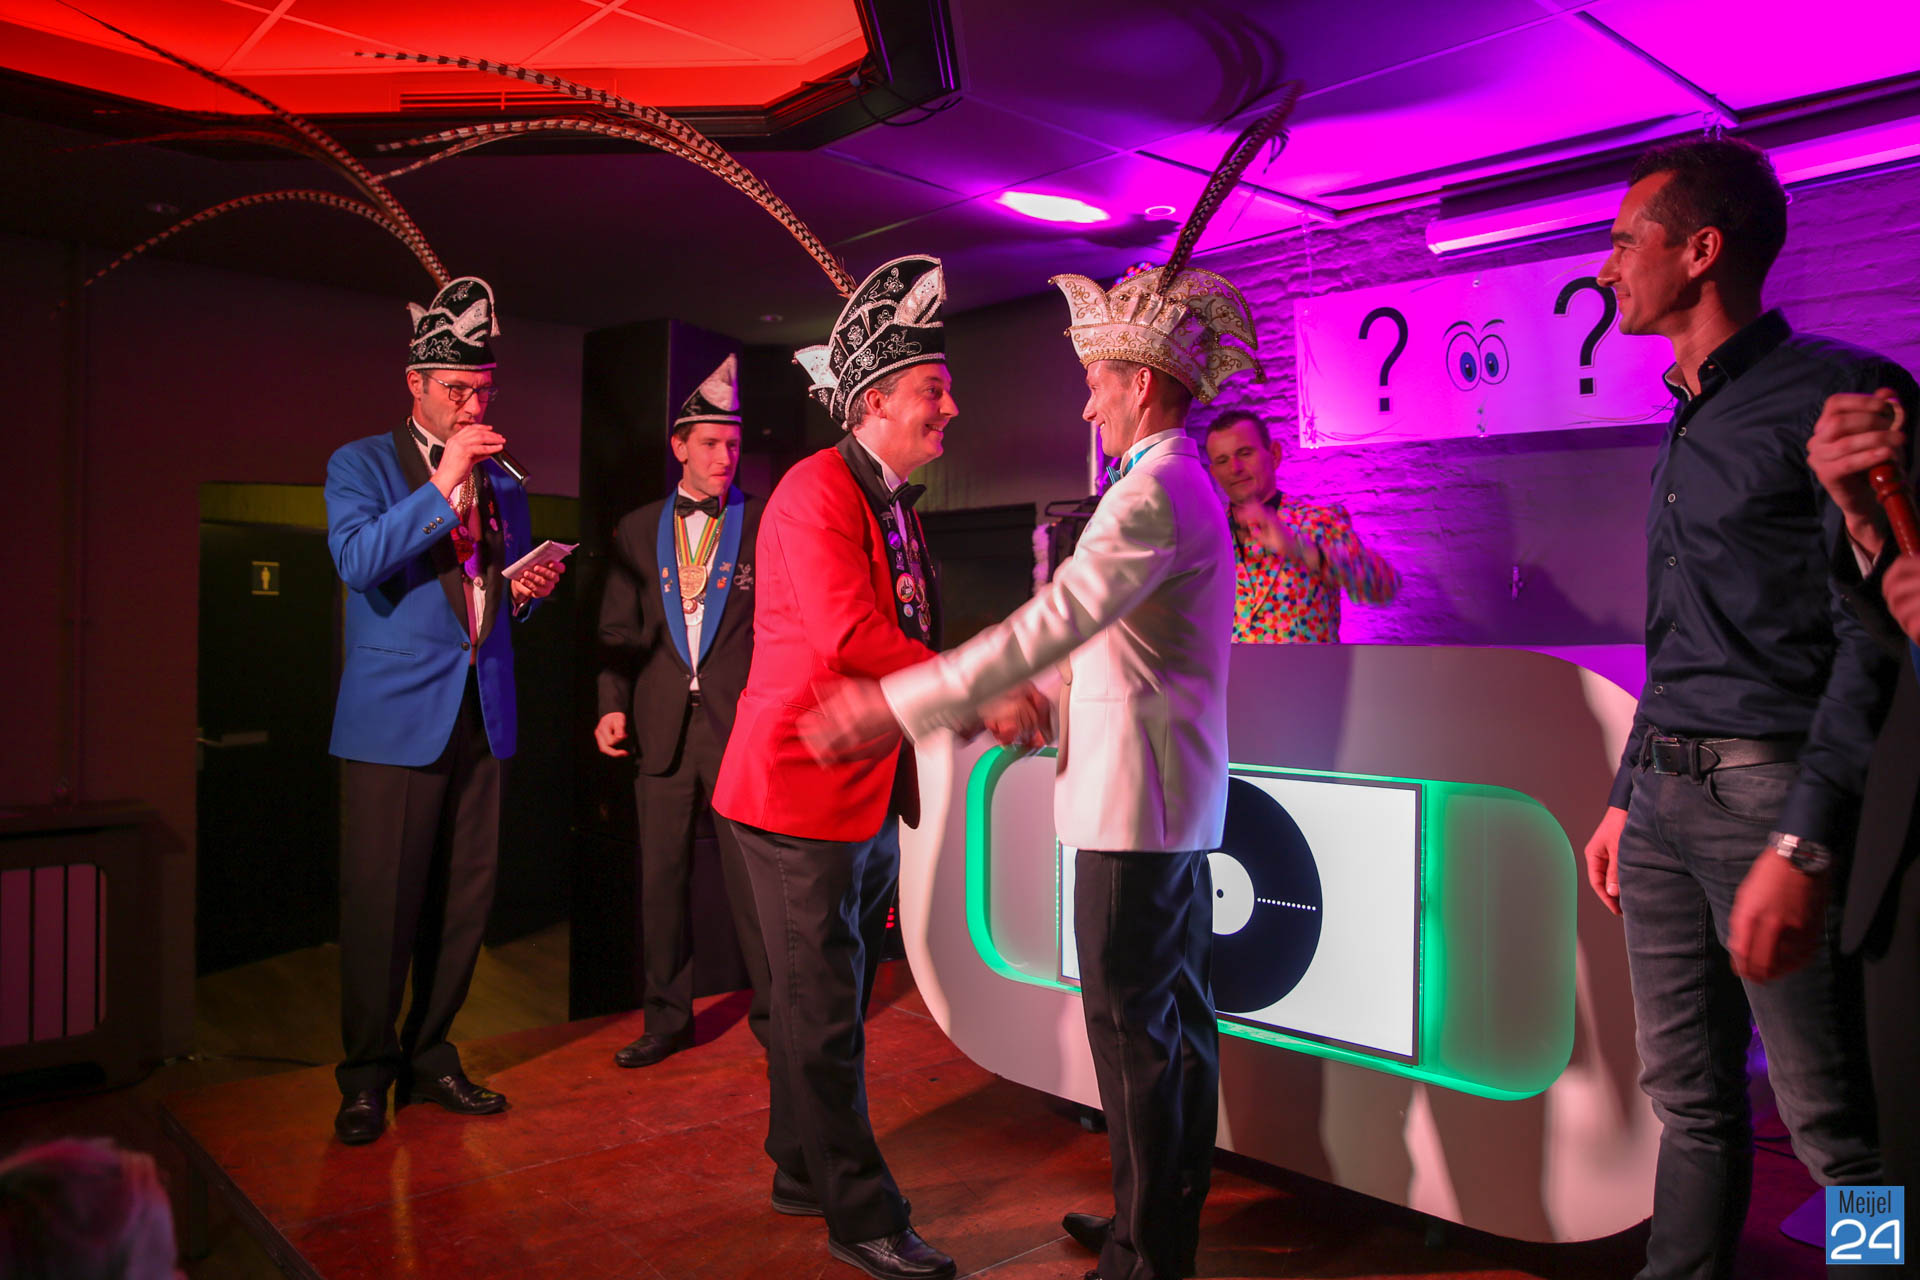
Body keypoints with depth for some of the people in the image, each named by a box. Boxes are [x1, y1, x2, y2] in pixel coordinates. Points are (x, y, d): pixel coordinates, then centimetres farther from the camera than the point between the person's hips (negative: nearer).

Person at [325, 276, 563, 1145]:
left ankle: (430, 1060, 23)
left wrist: (529, 592, 0)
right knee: (381, 904, 0)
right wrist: (443, 483, -19)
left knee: (464, 901, 8)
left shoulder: (504, 482, 17)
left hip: (481, 716, 5)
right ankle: (367, 1077, 16)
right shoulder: (361, 464, 2)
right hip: (393, 718, -5)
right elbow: (357, 562, -15)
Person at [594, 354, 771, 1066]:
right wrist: (613, 705, -1)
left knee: (752, 876, 1)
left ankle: (772, 1013, 16)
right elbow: (618, 629, 12)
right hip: (662, 729, 3)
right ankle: (667, 1019, 24)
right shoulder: (638, 530, 12)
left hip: (743, 725, -3)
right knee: (661, 880, 9)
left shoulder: (766, 523, 3)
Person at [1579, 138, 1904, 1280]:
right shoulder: (1690, 425, 18)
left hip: (1769, 788, -8)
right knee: (1692, 1100, 14)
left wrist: (1803, 845, -21)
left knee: (1835, 1124, -1)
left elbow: (1873, 637, -14)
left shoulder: (1835, 393, -7)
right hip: (1666, 793, 8)